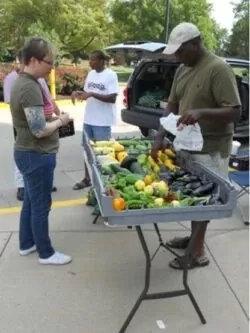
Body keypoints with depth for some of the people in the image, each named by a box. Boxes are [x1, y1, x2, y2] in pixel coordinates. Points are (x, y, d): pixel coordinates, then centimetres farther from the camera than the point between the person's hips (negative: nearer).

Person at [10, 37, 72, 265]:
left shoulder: (22, 82, 9)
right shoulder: (30, 87, -23)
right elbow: (40, 130, -26)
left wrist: (53, 118, 7)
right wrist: (60, 120, -10)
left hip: (28, 153, 10)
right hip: (36, 155, -10)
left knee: (30, 201, 20)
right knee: (41, 205, 3)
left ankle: (26, 244, 35)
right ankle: (46, 253, 17)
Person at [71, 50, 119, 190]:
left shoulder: (110, 75, -12)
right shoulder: (91, 74, 10)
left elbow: (112, 98, -18)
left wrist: (93, 94, -24)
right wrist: (78, 93, -3)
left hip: (102, 121, -8)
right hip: (88, 119, 8)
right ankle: (87, 179, 28)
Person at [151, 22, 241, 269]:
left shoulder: (218, 69, -16)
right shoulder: (182, 70, 8)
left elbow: (235, 112, -20)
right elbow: (172, 105, 11)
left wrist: (201, 112, -35)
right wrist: (160, 138, 0)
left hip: (210, 149, -7)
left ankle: (198, 252, 13)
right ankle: (194, 237, 32)